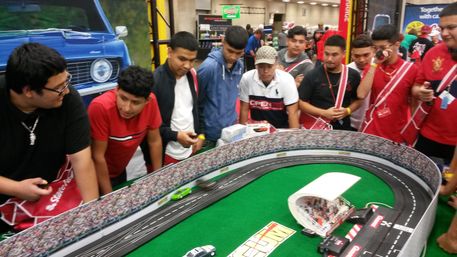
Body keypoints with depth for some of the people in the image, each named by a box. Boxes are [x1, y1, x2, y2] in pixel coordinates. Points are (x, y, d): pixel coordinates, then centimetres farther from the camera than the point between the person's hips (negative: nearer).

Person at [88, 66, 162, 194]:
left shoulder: (150, 102, -22)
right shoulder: (101, 107, -34)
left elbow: (155, 141, -8)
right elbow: (97, 156, -25)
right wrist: (109, 197, -18)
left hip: (120, 171, 5)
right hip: (98, 175, -5)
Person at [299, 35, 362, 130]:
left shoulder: (353, 75, -1)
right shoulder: (312, 75, -11)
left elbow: (357, 100, 10)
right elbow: (301, 102, -10)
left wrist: (347, 111, -9)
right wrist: (324, 113, -19)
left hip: (343, 127, 3)